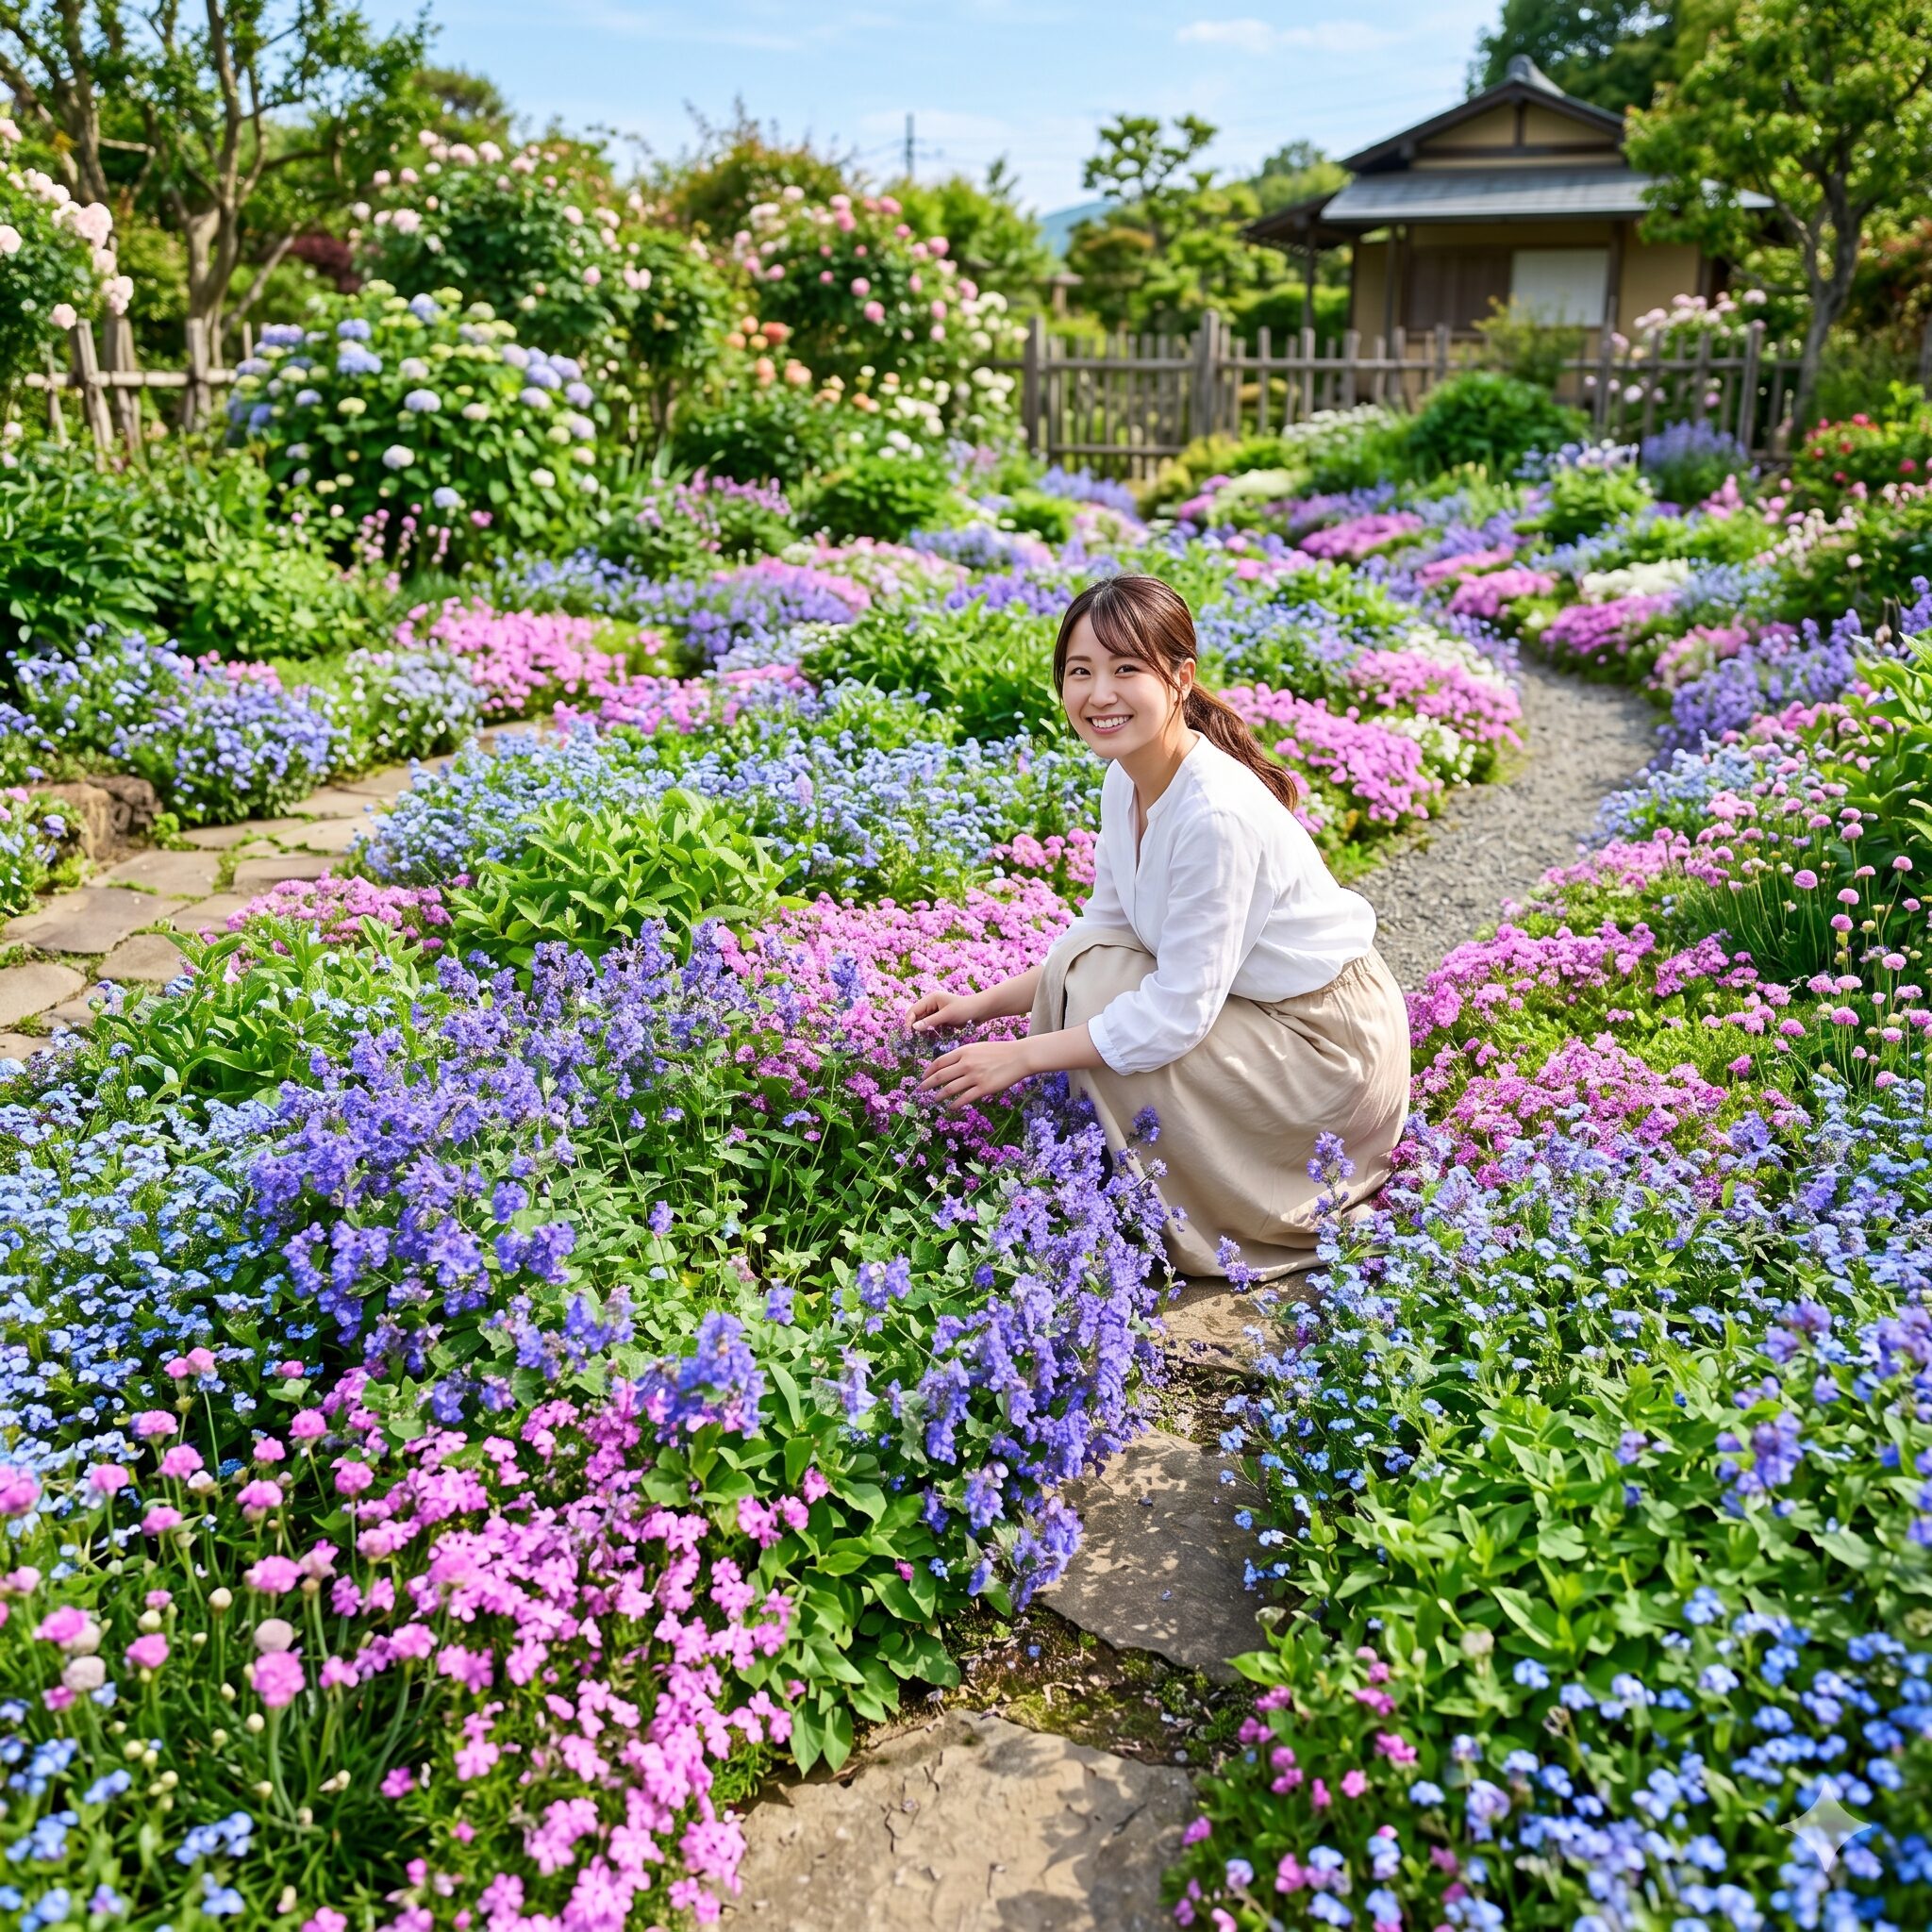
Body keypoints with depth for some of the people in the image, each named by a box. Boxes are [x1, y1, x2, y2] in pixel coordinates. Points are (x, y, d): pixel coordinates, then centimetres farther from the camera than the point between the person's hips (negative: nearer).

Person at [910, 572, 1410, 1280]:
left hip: (1332, 1048, -8)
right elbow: (1102, 932, 7)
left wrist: (1021, 1055, -22)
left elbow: (1175, 1014, -28)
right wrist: (983, 1003, -1)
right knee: (1084, 964, -9)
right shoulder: (1126, 783, -5)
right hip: (1247, 1004, 8)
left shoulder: (1217, 815, -31)